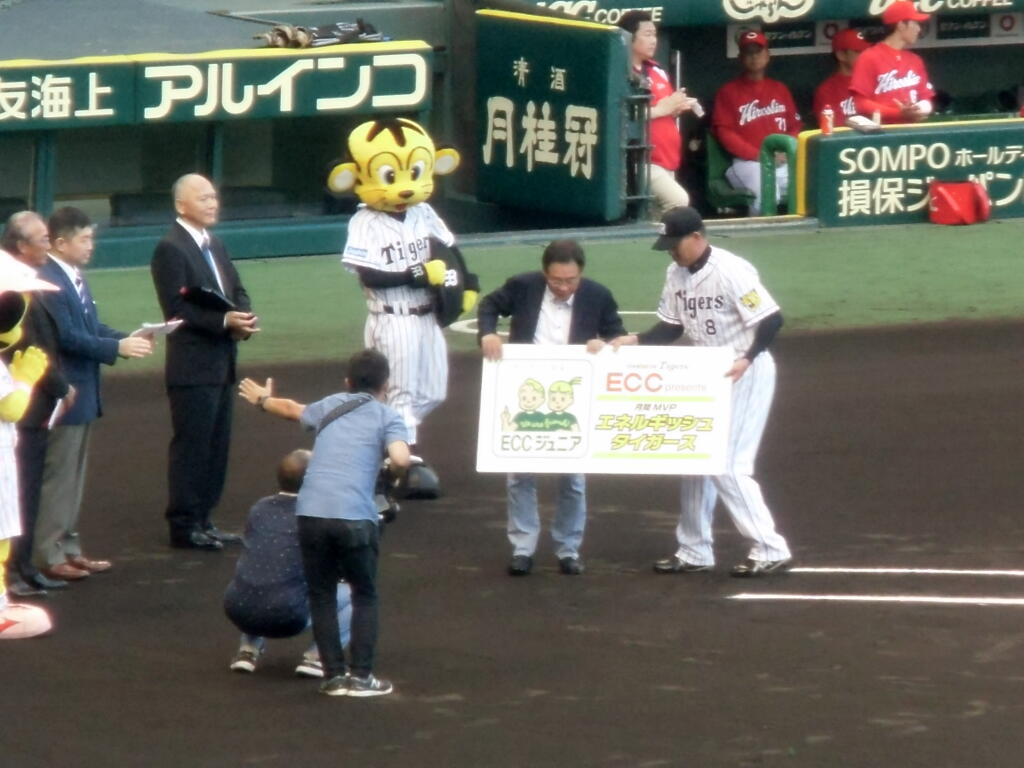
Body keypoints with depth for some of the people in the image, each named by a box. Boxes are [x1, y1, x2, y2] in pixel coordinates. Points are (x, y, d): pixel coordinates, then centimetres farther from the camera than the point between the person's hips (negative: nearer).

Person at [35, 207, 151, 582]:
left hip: (83, 394, 10)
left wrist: (127, 340, -1)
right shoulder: (49, 283, -20)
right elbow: (67, 337, -24)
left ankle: (68, 548, 23)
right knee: (57, 476, -3)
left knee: (73, 478, 16)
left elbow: (92, 328, 15)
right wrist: (118, 348, -22)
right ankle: (50, 555, 3)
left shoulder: (76, 279, 11)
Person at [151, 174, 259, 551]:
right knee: (191, 446, -4)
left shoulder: (216, 246, 16)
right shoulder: (170, 249, -11)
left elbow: (236, 291, 18)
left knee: (217, 445, 12)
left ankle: (202, 519, 19)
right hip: (192, 365, -9)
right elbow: (177, 309, -18)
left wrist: (244, 318, -4)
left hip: (221, 363, 9)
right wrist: (225, 321, -23)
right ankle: (184, 525, 1)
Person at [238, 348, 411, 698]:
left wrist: (263, 400, 62)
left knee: (322, 596, 16)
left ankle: (335, 675, 12)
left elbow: (293, 409, 41)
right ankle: (360, 676, 8)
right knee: (364, 596, 14)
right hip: (355, 517, -3)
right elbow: (400, 459, -10)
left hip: (311, 512, 3)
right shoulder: (388, 416, 8)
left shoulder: (330, 406, 21)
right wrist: (404, 456, 14)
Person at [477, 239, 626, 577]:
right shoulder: (522, 286, -8)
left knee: (573, 478, 5)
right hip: (525, 394, 0)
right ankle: (522, 548, 12)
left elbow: (618, 337, 5)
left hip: (573, 399, 0)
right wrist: (488, 333, -10)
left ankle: (569, 550, 17)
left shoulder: (598, 297, -7)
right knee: (520, 474, 3)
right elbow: (490, 305, 9)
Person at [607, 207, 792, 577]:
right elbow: (672, 327, 10)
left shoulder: (731, 271, -21)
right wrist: (636, 340, -6)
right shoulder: (676, 274, 3)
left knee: (726, 464, -14)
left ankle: (770, 549, -9)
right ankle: (694, 552, 24)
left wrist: (747, 359, -34)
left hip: (746, 375, -9)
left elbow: (772, 319, -22)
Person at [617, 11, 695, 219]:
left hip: (666, 159, 9)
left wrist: (677, 106, 6)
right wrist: (661, 109, -20)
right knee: (678, 200, -26)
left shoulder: (657, 71, 15)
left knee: (658, 215, 8)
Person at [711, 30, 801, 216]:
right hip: (748, 162, -4)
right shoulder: (728, 91, 8)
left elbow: (795, 126, 19)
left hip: (783, 161, 4)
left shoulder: (780, 89, 22)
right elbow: (724, 132, 0)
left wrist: (786, 151, -3)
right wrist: (758, 155, -10)